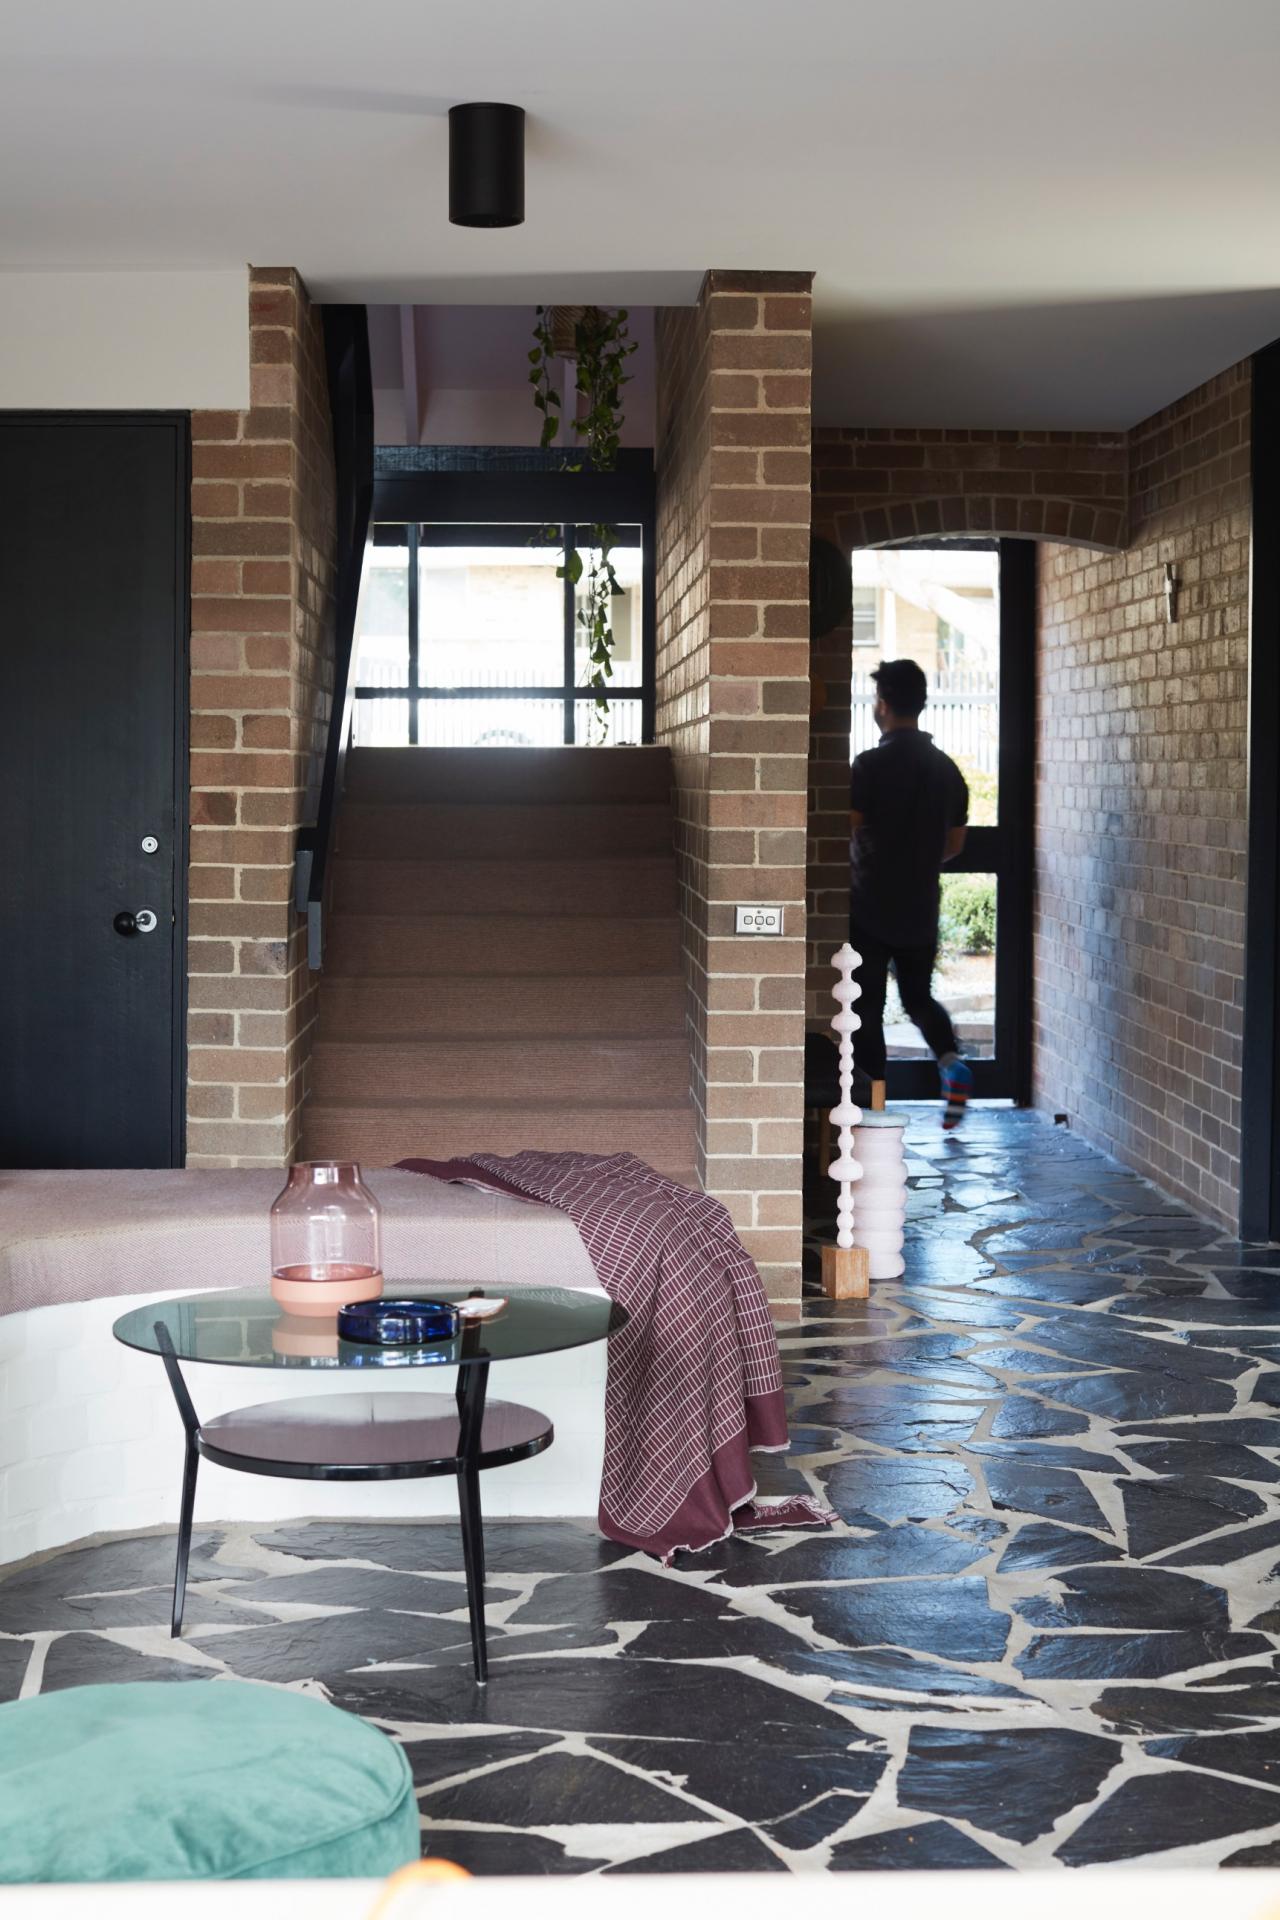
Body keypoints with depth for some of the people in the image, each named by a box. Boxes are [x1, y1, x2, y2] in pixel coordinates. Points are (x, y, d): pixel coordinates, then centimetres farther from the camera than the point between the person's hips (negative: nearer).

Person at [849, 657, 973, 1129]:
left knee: (865, 1009, 4)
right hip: (922, 908, 5)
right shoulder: (947, 768, 4)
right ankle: (951, 1062, -4)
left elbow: (843, 832, -19)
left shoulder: (871, 765, -15)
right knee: (919, 997, 20)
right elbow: (954, 844, 12)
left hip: (870, 908, -5)